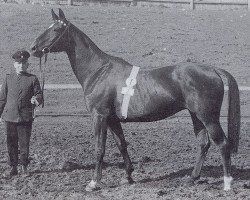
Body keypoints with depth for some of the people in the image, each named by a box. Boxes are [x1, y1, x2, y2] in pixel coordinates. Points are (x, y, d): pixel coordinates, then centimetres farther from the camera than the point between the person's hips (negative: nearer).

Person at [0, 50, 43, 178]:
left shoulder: (32, 79, 3)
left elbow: (39, 95, 1)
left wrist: (36, 100, -22)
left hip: (25, 118, -2)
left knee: (24, 143, 2)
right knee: (11, 143, 6)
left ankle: (24, 166, 18)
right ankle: (13, 167, 15)